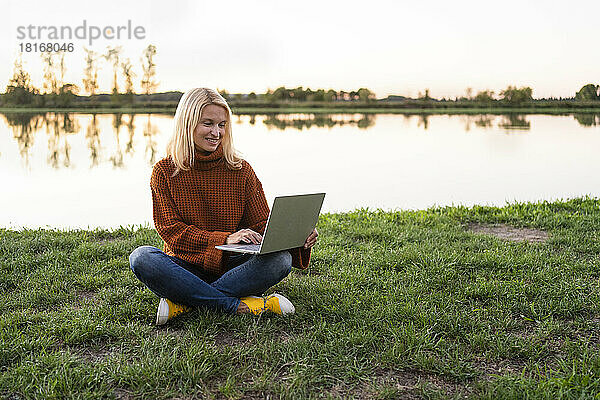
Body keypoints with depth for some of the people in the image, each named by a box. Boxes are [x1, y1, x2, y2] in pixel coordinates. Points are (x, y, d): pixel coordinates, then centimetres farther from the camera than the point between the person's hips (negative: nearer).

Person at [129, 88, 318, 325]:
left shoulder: (241, 170, 4)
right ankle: (238, 306, -29)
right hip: (186, 266, -1)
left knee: (280, 259, -27)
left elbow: (261, 225, 2)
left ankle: (184, 303, -26)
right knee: (141, 257, -30)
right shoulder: (165, 172, 0)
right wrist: (225, 239, -22)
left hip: (230, 268, 1)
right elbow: (171, 230, -7)